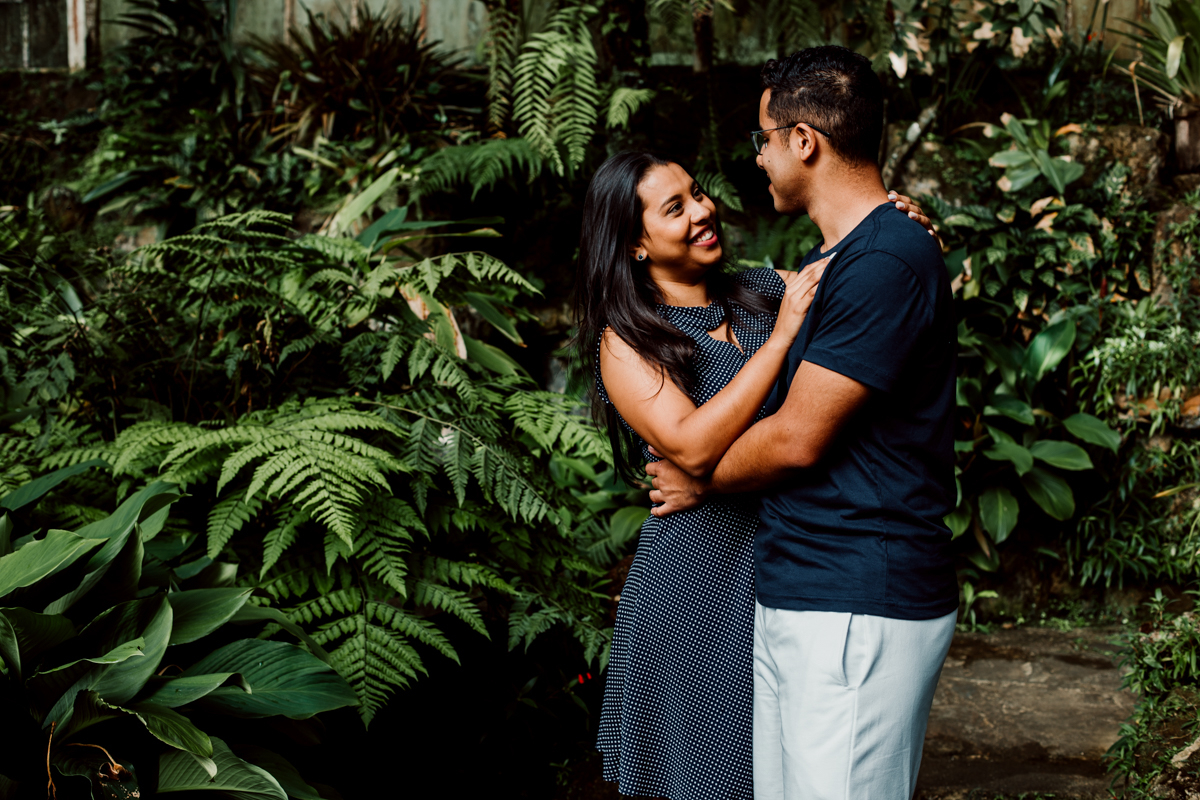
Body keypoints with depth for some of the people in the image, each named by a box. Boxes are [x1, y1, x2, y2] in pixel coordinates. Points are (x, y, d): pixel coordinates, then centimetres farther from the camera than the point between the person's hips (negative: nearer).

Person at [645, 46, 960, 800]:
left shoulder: (886, 262, -18)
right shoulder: (831, 257, 18)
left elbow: (796, 439, -17)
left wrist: (701, 483, 0)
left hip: (859, 614, -10)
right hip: (796, 597, 10)